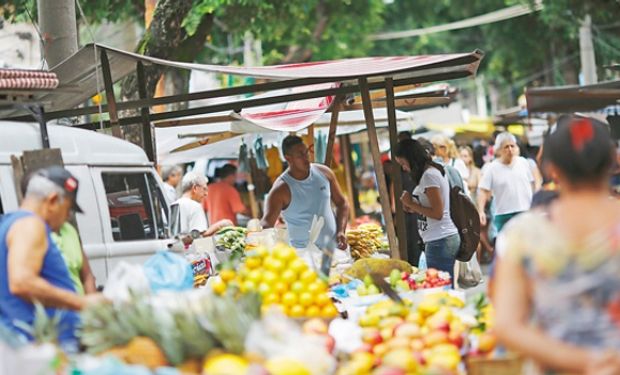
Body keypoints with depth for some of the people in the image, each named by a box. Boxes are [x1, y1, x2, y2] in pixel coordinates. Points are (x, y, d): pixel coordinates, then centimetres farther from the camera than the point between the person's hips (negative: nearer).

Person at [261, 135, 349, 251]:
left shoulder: (324, 173, 1)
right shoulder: (281, 190, -14)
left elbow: (341, 203, 12)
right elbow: (267, 223, -20)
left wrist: (341, 231, -2)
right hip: (304, 253, -4)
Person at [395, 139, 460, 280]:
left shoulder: (429, 175, -13)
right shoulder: (434, 171, 16)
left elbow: (437, 213, -17)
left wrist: (412, 204, -8)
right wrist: (413, 208, 8)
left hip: (439, 242, -10)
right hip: (444, 238, 10)